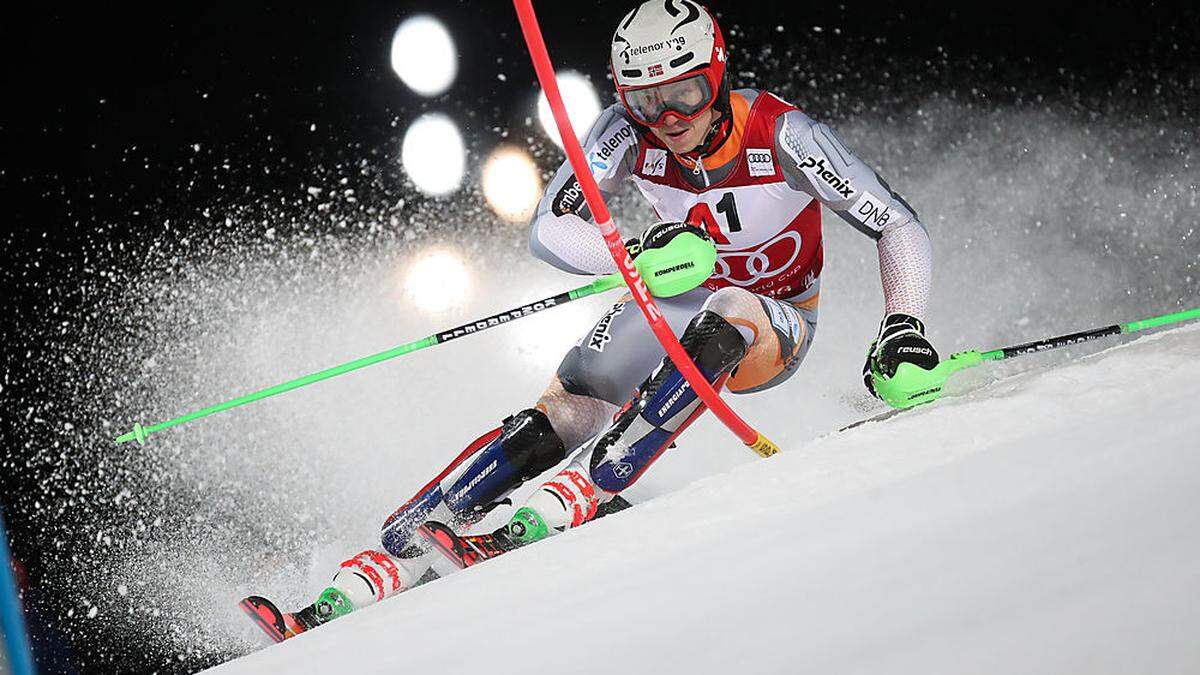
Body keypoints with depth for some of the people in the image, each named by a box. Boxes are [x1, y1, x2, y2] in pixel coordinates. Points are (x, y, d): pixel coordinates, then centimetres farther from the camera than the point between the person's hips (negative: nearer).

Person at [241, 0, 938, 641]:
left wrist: (903, 327, -35)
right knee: (557, 419, -20)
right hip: (680, 302, 2)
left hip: (773, 327, -2)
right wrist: (639, 256, -38)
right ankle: (384, 564, -24)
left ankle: (578, 498, -42)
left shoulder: (782, 133, -25)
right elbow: (549, 228, -21)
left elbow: (900, 227, -20)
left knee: (721, 320, -39)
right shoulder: (631, 131, -18)